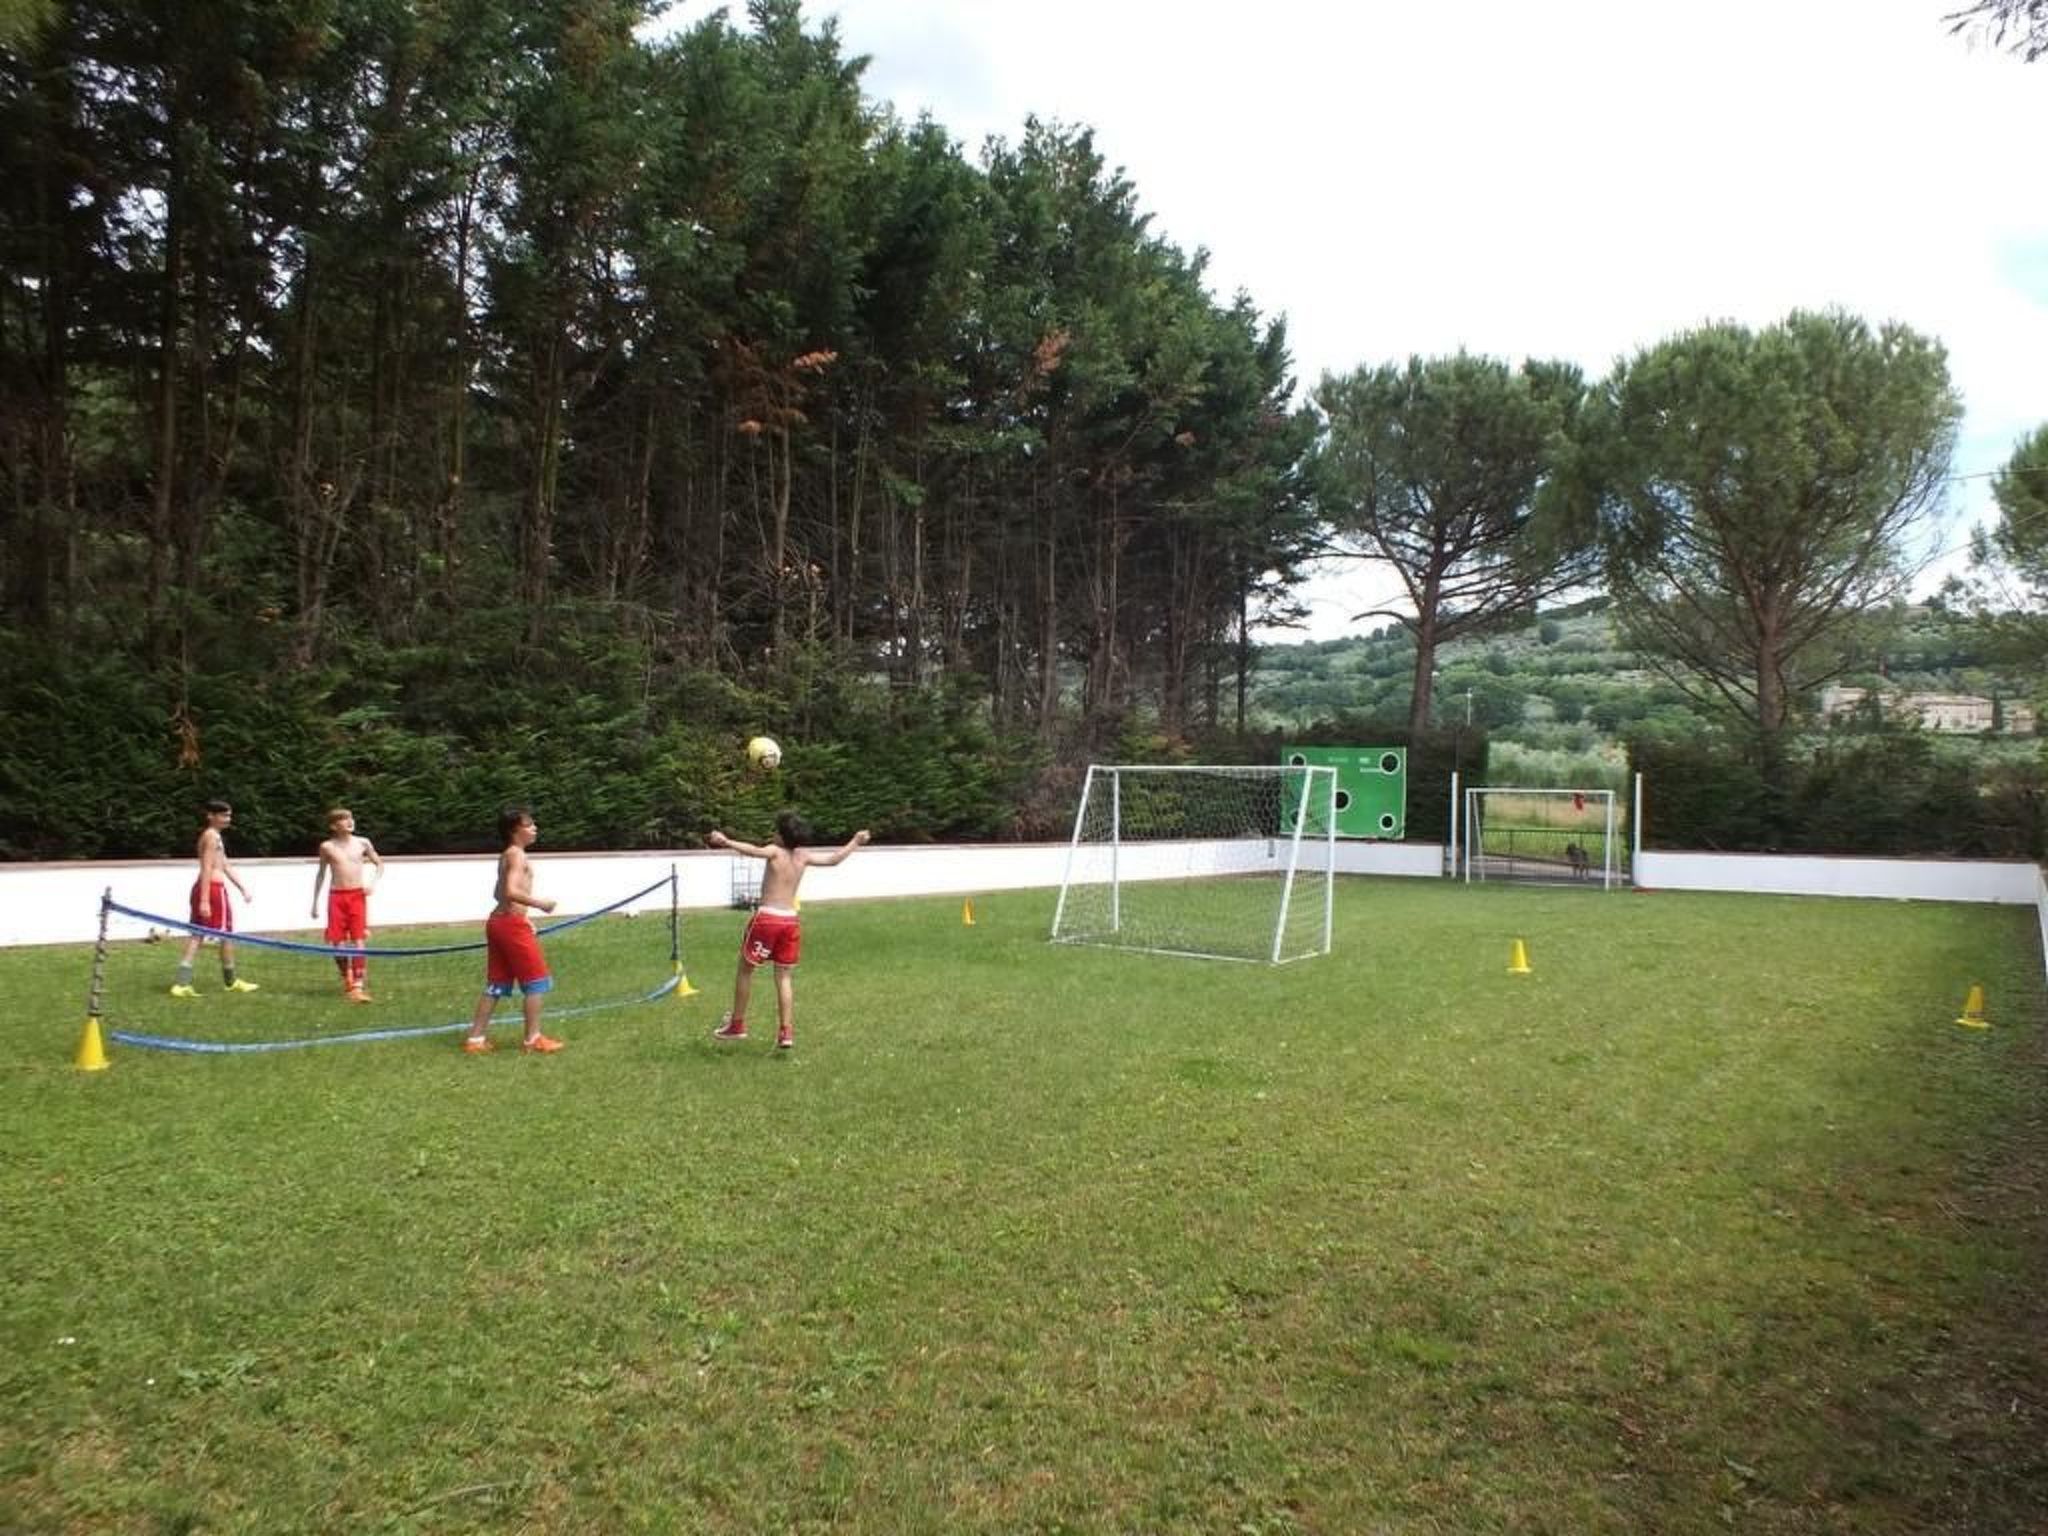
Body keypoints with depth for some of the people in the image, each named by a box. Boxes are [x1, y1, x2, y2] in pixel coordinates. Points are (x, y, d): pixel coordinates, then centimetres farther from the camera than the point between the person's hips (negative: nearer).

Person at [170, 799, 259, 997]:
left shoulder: (211, 835, 20)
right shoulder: (212, 835, -11)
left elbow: (226, 866, 23)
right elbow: (207, 869, -17)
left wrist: (243, 889, 22)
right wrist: (204, 900, -21)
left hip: (201, 888, 9)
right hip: (213, 888, -9)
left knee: (197, 935, 5)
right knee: (227, 934, 4)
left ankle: (182, 984, -1)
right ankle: (231, 981, 16)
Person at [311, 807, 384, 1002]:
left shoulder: (362, 843, 3)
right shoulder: (327, 847, 3)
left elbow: (379, 864, 14)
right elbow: (321, 873, 14)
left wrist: (372, 883, -3)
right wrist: (315, 902, 14)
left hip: (358, 896, -1)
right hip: (336, 896, 1)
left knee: (358, 942, -8)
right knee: (338, 943, 2)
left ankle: (358, 986, -8)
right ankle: (347, 982, 22)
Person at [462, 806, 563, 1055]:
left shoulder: (506, 855, 17)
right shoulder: (517, 855, -13)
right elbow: (511, 891, -26)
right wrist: (539, 903, -18)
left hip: (498, 921, 10)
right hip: (512, 923, -10)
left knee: (496, 984, 13)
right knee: (536, 981, 0)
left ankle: (475, 1039, 15)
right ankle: (533, 1039, 4)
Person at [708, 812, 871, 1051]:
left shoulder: (776, 852, -8)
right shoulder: (803, 856, 7)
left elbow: (754, 851, -30)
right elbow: (834, 858, 17)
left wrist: (726, 841, -39)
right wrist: (855, 842, 31)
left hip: (767, 917, -5)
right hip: (790, 920, 5)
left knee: (745, 970, 11)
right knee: (785, 977, 10)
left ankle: (737, 1025, 18)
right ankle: (786, 1031, 5)